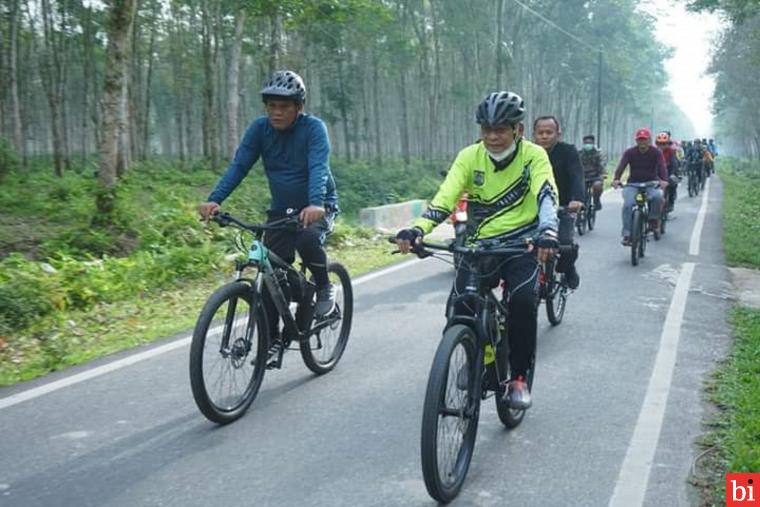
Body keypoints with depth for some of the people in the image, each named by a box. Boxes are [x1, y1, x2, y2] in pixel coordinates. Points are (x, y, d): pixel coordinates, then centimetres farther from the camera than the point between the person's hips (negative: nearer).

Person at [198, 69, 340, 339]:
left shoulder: (313, 127, -16)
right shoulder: (260, 128, -6)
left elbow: (318, 167, -30)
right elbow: (238, 165, -13)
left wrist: (316, 204, -49)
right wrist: (214, 200, -28)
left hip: (316, 208, -4)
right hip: (281, 210, 4)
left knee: (308, 239, -35)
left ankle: (325, 288, -6)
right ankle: (270, 340, 9)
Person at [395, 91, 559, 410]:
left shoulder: (533, 155, -8)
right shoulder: (470, 156, -4)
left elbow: (547, 196, -23)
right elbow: (445, 198, -15)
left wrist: (547, 233, -44)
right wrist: (417, 229, -33)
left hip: (521, 245, -2)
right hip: (480, 245, 2)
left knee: (523, 300, -26)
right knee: (461, 305, -16)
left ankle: (519, 377, -6)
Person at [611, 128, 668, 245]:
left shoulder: (656, 153, -2)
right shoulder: (629, 152, -2)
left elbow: (662, 167, -17)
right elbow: (621, 166, -15)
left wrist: (664, 180, -38)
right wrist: (616, 179, -36)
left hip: (651, 183, 0)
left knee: (657, 197, -33)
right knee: (627, 204, -25)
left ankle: (654, 219, -6)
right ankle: (627, 234, -20)